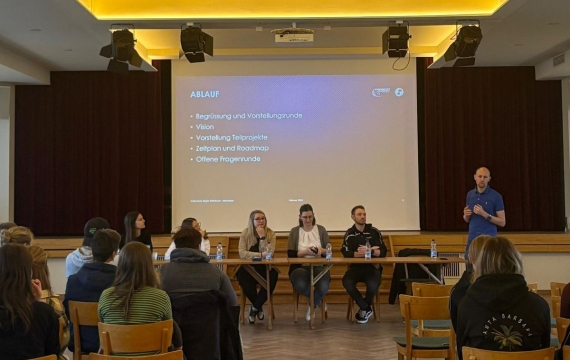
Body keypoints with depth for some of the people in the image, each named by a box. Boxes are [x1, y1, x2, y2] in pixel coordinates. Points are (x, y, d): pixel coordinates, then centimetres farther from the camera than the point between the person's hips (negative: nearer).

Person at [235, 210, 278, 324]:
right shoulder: (245, 233, -4)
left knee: (273, 275, -30)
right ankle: (259, 307, -5)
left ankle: (255, 308, -7)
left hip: (265, 268, 1)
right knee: (241, 275, -32)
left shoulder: (270, 233, -3)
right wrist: (261, 255, -27)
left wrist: (262, 237, -21)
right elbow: (242, 253, -16)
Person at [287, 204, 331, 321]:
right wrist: (305, 252, -16)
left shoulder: (321, 229, 11)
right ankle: (317, 301, 3)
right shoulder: (295, 231, 7)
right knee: (301, 285, -35)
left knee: (323, 286, -33)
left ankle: (313, 305, 5)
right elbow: (290, 254, 0)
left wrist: (322, 250, -14)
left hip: (318, 266, 1)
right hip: (300, 267, 0)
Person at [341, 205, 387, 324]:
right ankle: (366, 308, -7)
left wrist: (369, 251, -22)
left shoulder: (374, 232, 4)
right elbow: (346, 253, -10)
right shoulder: (349, 234, 5)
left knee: (373, 285, -33)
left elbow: (383, 252, -2)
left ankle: (364, 309, 2)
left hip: (372, 266, -1)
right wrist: (372, 250, -19)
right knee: (346, 282, -31)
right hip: (356, 267, 1)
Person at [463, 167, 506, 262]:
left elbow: (502, 222, -7)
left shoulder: (496, 196, -6)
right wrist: (466, 215, -6)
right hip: (472, 239, 5)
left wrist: (484, 214, -19)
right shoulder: (470, 194, 10)